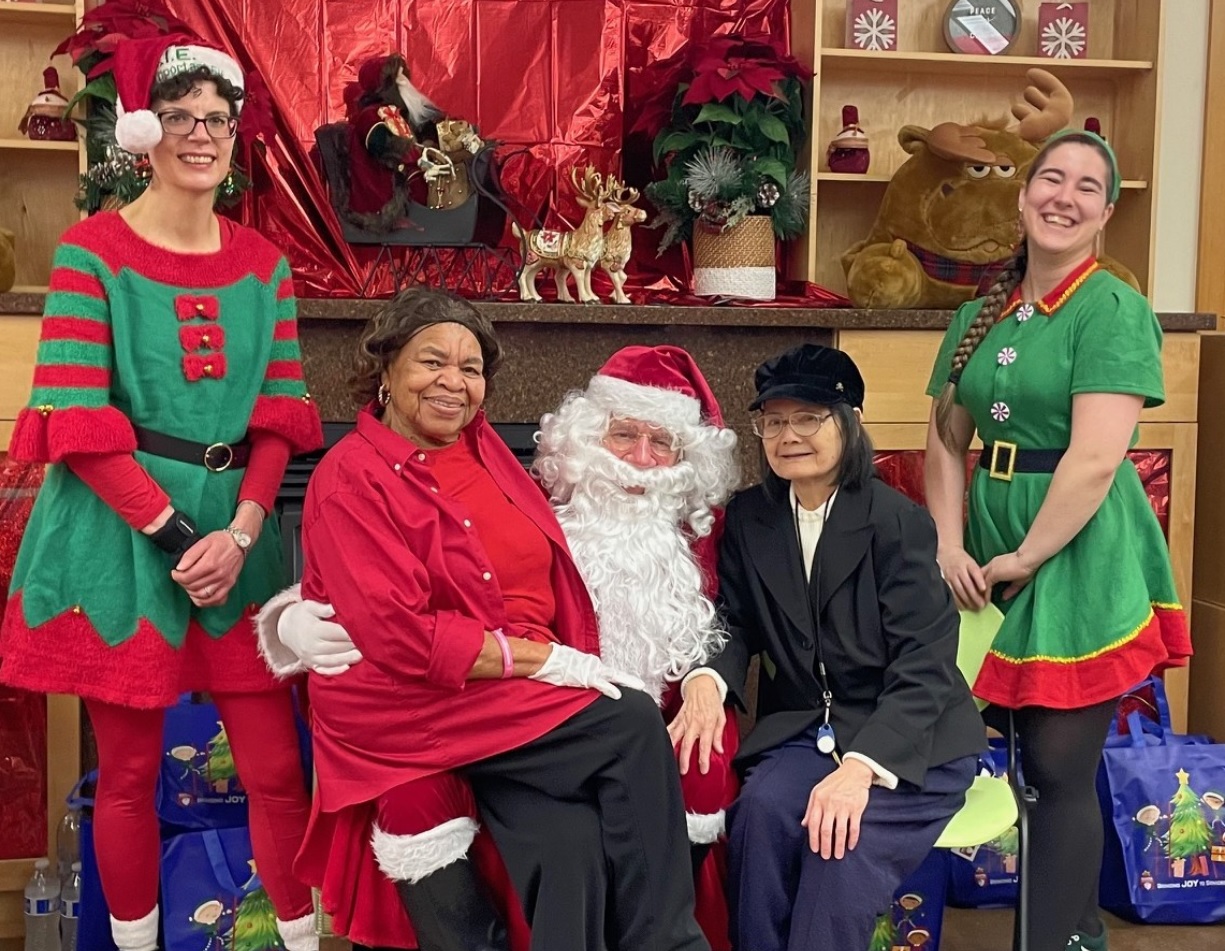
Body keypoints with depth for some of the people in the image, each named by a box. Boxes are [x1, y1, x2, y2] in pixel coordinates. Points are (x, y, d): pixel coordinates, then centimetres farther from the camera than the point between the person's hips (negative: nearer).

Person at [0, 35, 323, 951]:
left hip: (237, 530, 3)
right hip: (121, 533, -3)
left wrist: (239, 531, -9)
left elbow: (279, 413, 5)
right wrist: (172, 531, -15)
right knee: (129, 769, 9)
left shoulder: (262, 263, 8)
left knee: (276, 766, 5)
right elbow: (75, 421, -11)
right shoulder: (91, 250, -4)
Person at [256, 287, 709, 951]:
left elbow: (547, 583, 13)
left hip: (523, 693, 6)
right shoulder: (350, 479, -9)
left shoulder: (485, 453, 11)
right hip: (414, 707, -5)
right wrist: (534, 656, -18)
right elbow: (399, 635, -17)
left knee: (570, 843, -20)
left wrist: (574, 666, -4)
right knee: (634, 725, -18)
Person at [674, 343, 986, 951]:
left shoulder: (897, 521, -13)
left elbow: (923, 667, -18)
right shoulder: (748, 517, 3)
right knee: (761, 809, -27)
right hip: (804, 729, 4)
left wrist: (859, 768, -31)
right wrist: (707, 678, -20)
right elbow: (735, 624, 6)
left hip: (908, 738, -3)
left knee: (843, 843, -29)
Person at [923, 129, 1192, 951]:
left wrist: (1025, 557, -14)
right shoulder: (980, 315, 9)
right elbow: (947, 440, 9)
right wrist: (950, 546, -3)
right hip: (991, 554, 6)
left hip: (1080, 558, -6)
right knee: (1023, 753, 15)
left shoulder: (1115, 310, -11)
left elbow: (1096, 460, -19)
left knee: (1061, 768, -1)